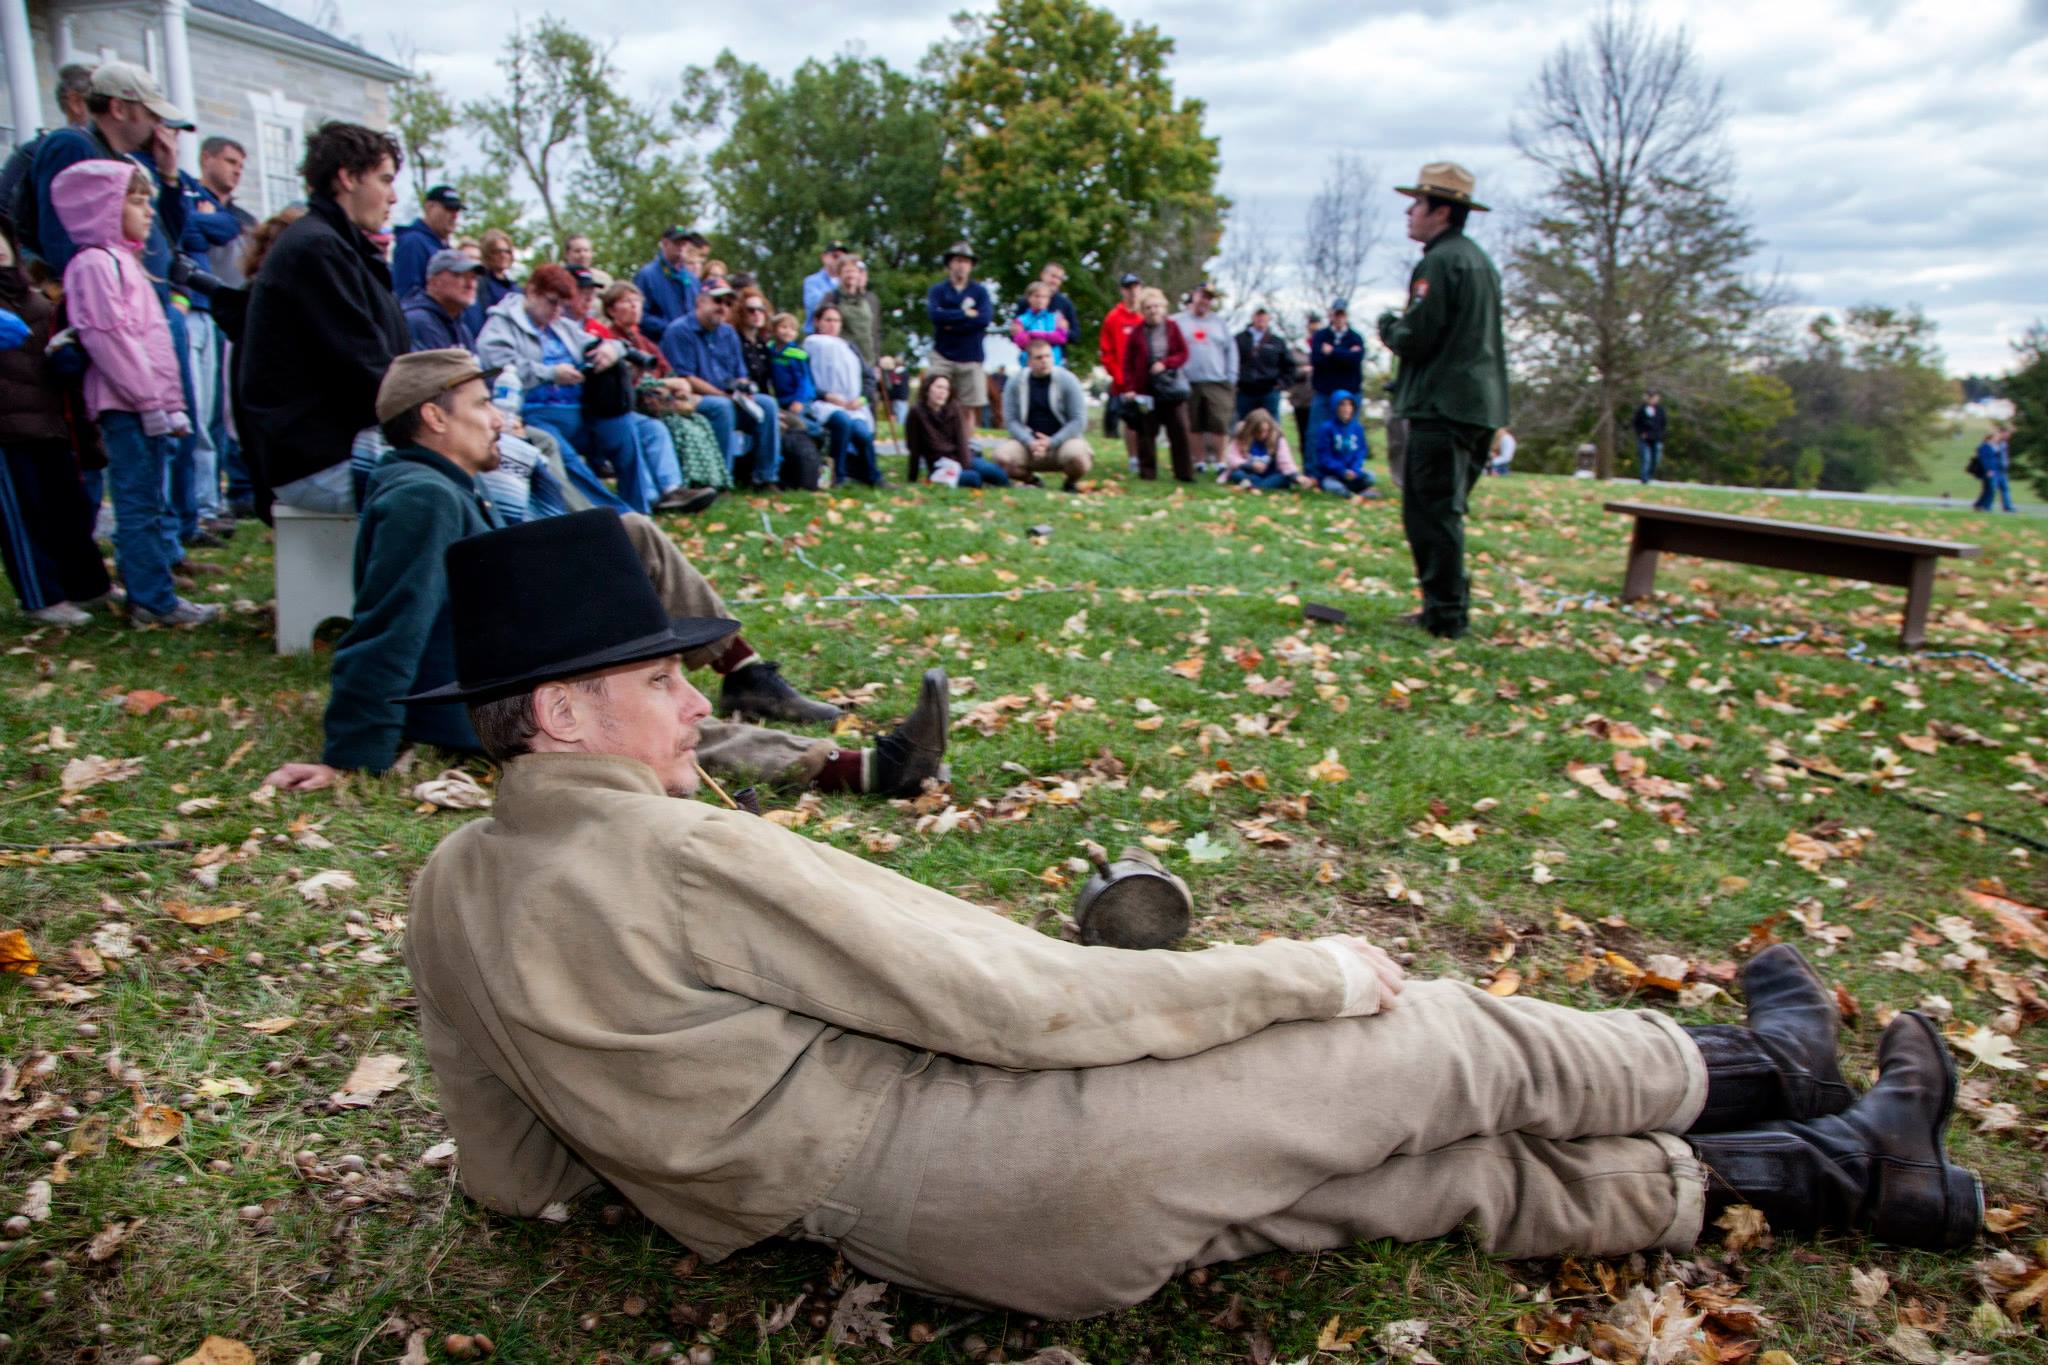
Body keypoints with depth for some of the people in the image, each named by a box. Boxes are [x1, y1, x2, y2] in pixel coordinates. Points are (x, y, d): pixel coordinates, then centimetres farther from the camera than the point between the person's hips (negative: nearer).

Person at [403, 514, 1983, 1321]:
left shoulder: (451, 896, 7)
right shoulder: (680, 857, -23)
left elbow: (516, 1175, 16)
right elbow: (1010, 1001, -22)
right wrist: (1310, 974, -11)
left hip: (900, 1225, 9)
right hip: (1013, 1172, -9)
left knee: (1452, 1168, 13)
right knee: (1456, 1045, 4)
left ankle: (1832, 1174, 28)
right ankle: (1757, 1064, 30)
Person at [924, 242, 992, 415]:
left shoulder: (980, 292, 8)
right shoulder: (937, 290, 7)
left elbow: (985, 319, -9)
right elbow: (935, 315, -12)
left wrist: (952, 325, -11)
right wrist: (966, 313, -8)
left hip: (970, 358, 1)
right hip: (942, 356, -1)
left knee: (969, 408, 2)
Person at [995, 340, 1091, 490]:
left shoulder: (1067, 380, -6)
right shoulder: (1016, 383, 0)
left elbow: (1078, 421, -10)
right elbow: (1011, 420, -4)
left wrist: (1051, 443, -18)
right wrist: (1030, 442, -20)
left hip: (1063, 440, -2)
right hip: (1028, 442, 2)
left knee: (1076, 455, -36)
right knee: (1003, 456, -26)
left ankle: (1070, 483, 2)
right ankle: (1030, 480, 7)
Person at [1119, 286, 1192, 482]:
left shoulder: (1172, 327, 4)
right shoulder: (1137, 332, 1)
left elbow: (1183, 354, 4)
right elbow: (1128, 363, 0)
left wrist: (1165, 363, -14)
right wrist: (1129, 388, -8)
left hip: (1171, 388, 1)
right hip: (1145, 390, -1)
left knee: (1180, 430, -1)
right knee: (1147, 433, 3)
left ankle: (1184, 472, 4)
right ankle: (1147, 472, 12)